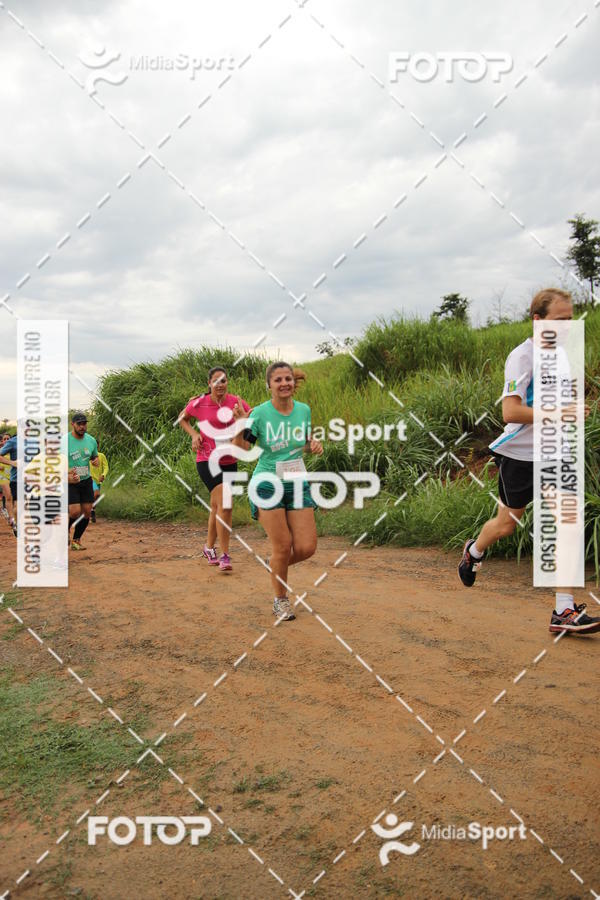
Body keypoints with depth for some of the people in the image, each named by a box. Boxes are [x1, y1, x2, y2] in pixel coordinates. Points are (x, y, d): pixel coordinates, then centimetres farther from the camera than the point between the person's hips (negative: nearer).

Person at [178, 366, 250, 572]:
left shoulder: (236, 402, -2)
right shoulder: (199, 403, -5)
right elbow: (182, 418, 13)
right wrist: (194, 434, -3)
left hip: (229, 461, 4)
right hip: (207, 460, -4)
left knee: (216, 506, 15)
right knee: (225, 504, -18)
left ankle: (209, 547, 36)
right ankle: (224, 555, -10)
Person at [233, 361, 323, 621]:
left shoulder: (304, 410, 2)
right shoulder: (260, 413, -11)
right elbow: (240, 449, -9)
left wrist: (314, 445, -4)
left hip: (297, 484, 4)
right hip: (267, 484, -4)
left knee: (306, 547, -1)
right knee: (282, 546, -2)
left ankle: (275, 564, 33)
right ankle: (281, 599, 22)